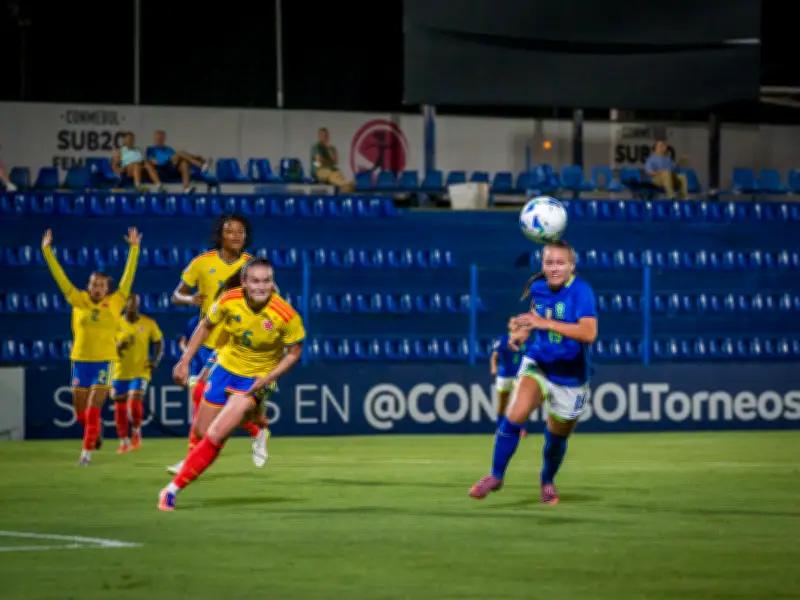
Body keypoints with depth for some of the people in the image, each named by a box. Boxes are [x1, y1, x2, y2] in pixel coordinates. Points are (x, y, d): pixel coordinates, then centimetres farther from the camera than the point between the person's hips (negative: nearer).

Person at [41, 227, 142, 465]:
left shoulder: (114, 302, 1)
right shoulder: (79, 301, 3)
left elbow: (128, 275, 2)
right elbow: (60, 276, 4)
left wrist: (134, 248, -2)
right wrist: (46, 250, 2)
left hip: (104, 362, -2)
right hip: (81, 360, 2)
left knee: (92, 410, -11)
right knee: (81, 413, 10)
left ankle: (87, 452, -5)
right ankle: (95, 430, 40)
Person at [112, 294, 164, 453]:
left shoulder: (149, 323, -1)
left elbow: (159, 342, 9)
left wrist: (156, 359, -8)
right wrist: (117, 346, -17)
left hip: (140, 372, -2)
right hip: (120, 373, 2)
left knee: (135, 402, -19)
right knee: (120, 407, 5)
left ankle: (136, 431, 10)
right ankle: (124, 442, 21)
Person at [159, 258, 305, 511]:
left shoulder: (286, 315, -25)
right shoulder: (230, 301, -19)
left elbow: (294, 352, -10)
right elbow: (206, 326, 1)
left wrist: (267, 379, -22)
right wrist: (185, 360, -2)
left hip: (256, 380, -4)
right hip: (226, 367, 4)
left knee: (215, 436, -17)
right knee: (202, 431, 13)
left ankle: (174, 488, -6)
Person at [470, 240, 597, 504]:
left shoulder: (581, 291, -21)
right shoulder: (537, 287, -4)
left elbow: (589, 333, -34)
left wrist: (545, 323, -37)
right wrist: (522, 332, 0)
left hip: (570, 378, -2)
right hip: (538, 364, 2)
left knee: (557, 436, 14)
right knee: (515, 415, -22)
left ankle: (547, 480, 45)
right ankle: (496, 475, -6)